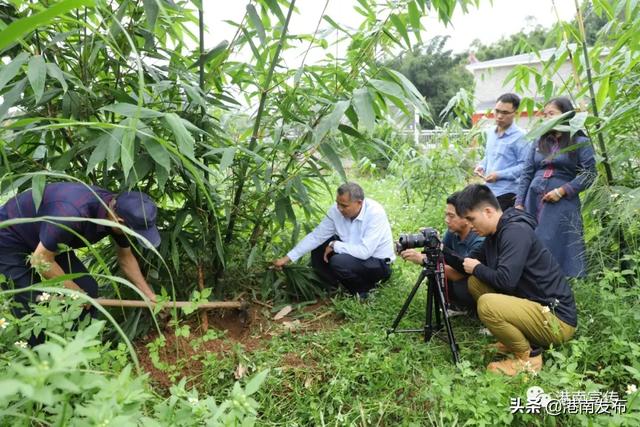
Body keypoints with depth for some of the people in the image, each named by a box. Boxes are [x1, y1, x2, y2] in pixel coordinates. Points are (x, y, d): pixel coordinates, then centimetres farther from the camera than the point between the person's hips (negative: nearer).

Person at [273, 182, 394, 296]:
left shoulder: (375, 213, -30)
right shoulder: (336, 210, -12)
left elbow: (365, 251, -36)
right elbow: (315, 236, -8)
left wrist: (334, 245, -23)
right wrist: (287, 258, -12)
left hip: (379, 263, -6)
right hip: (356, 253, 7)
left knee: (339, 262, -30)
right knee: (319, 246, -3)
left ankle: (364, 288, -2)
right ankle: (332, 288, 12)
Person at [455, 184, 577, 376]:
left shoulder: (516, 231, -21)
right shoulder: (495, 233, 7)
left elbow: (505, 280, -29)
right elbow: (477, 260, 15)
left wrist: (477, 269, -12)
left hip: (556, 319, -9)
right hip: (533, 303, 9)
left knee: (487, 304, -29)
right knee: (475, 281, 5)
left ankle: (527, 357, -3)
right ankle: (517, 338, 13)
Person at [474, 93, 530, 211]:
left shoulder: (519, 137, -13)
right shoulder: (490, 132, 12)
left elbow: (525, 165, -17)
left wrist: (500, 175, -21)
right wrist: (481, 166, 4)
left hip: (507, 193, -8)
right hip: (489, 191, 8)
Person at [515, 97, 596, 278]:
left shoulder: (581, 143, 4)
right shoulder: (539, 142, 15)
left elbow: (589, 173, -4)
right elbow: (526, 174, 9)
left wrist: (562, 191, -14)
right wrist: (519, 204, 1)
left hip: (562, 204, -4)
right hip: (533, 201, 4)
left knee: (555, 247, -5)